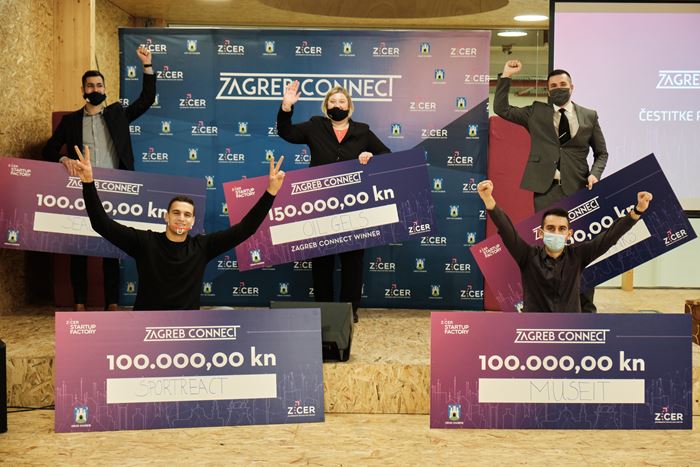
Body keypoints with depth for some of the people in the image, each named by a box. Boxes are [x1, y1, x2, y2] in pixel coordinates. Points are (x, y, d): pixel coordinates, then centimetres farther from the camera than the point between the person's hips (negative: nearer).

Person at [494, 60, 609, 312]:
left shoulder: (589, 116, 10)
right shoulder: (536, 112, 10)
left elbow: (601, 152, 13)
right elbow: (501, 109, 5)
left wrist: (594, 174, -5)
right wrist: (506, 77, -1)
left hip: (577, 189, 0)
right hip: (546, 189, 0)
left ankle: (586, 307, 12)